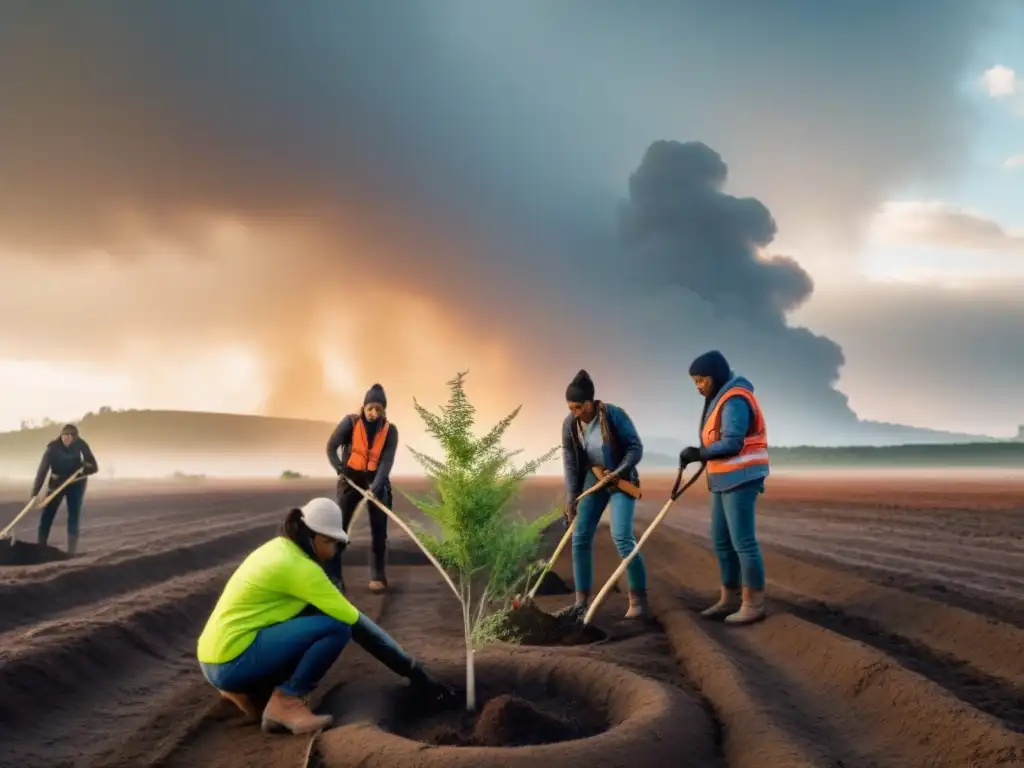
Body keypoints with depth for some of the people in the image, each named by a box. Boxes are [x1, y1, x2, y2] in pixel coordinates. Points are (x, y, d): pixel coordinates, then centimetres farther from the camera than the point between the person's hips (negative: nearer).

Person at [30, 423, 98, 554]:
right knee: (47, 514, -5)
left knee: (74, 515, -6)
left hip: (76, 483, 0)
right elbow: (42, 470, -29)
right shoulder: (53, 447, -23)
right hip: (57, 483, 0)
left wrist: (85, 469, -41)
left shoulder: (81, 445, -19)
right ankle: (40, 547, 5)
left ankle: (72, 551, -4)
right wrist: (35, 493, -36)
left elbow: (94, 467, -18)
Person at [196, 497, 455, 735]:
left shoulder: (280, 548, 11)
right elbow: (355, 622, -17)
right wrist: (414, 671, -12)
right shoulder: (297, 566, -17)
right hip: (230, 661, -10)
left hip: (220, 653, 10)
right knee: (336, 628, -19)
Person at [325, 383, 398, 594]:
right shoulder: (350, 422, -11)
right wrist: (339, 469, -21)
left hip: (377, 481, 1)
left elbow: (387, 461, -16)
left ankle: (378, 576, 11)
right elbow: (331, 447, -7)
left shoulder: (390, 430, -8)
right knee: (340, 526, -6)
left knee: (379, 529, 2)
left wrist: (375, 486, -29)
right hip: (350, 479, -1)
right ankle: (333, 576, -1)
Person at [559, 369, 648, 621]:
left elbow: (635, 447, -15)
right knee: (580, 537, 1)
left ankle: (638, 599, -7)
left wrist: (619, 472, -28)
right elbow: (570, 463, -7)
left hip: (622, 481, -5)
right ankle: (581, 601, 9)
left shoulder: (614, 414, -22)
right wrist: (571, 499, -11)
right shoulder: (569, 424, -9)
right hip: (593, 480, 5)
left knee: (622, 537, -17)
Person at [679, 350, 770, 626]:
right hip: (727, 480, 11)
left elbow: (732, 444, -23)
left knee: (742, 541, -8)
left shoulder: (734, 400, -16)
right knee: (722, 542, 12)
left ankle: (754, 604, -2)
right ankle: (729, 600, 19)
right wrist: (700, 454, 8)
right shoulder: (720, 398, 17)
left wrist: (699, 454, -16)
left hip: (741, 479, -11)